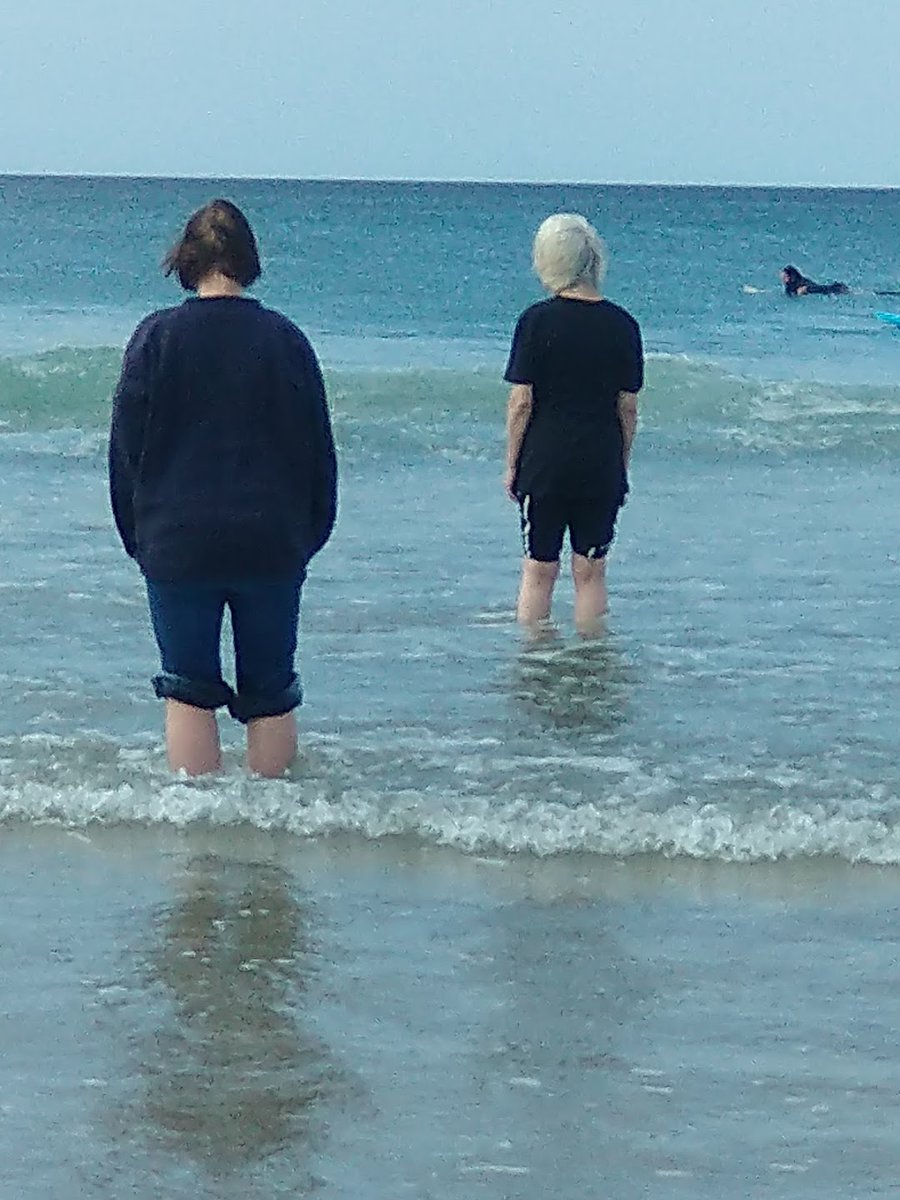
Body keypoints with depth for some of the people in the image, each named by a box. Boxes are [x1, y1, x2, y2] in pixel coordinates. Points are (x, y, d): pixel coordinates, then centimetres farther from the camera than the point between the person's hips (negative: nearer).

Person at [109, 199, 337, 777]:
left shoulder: (157, 337, -5)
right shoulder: (285, 339, -1)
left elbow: (127, 447, -1)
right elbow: (319, 448, 5)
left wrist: (136, 533, 9)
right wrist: (311, 531, 16)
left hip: (177, 541, -1)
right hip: (273, 546, 1)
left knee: (189, 694, 4)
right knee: (271, 694, 9)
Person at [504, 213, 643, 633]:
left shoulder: (537, 320, -8)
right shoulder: (622, 325, -1)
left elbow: (521, 402, -8)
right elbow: (628, 406, 2)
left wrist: (511, 464, 1)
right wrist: (622, 465, 13)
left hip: (545, 461, -2)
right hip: (602, 465, 2)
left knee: (539, 571, 6)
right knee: (590, 571, 8)